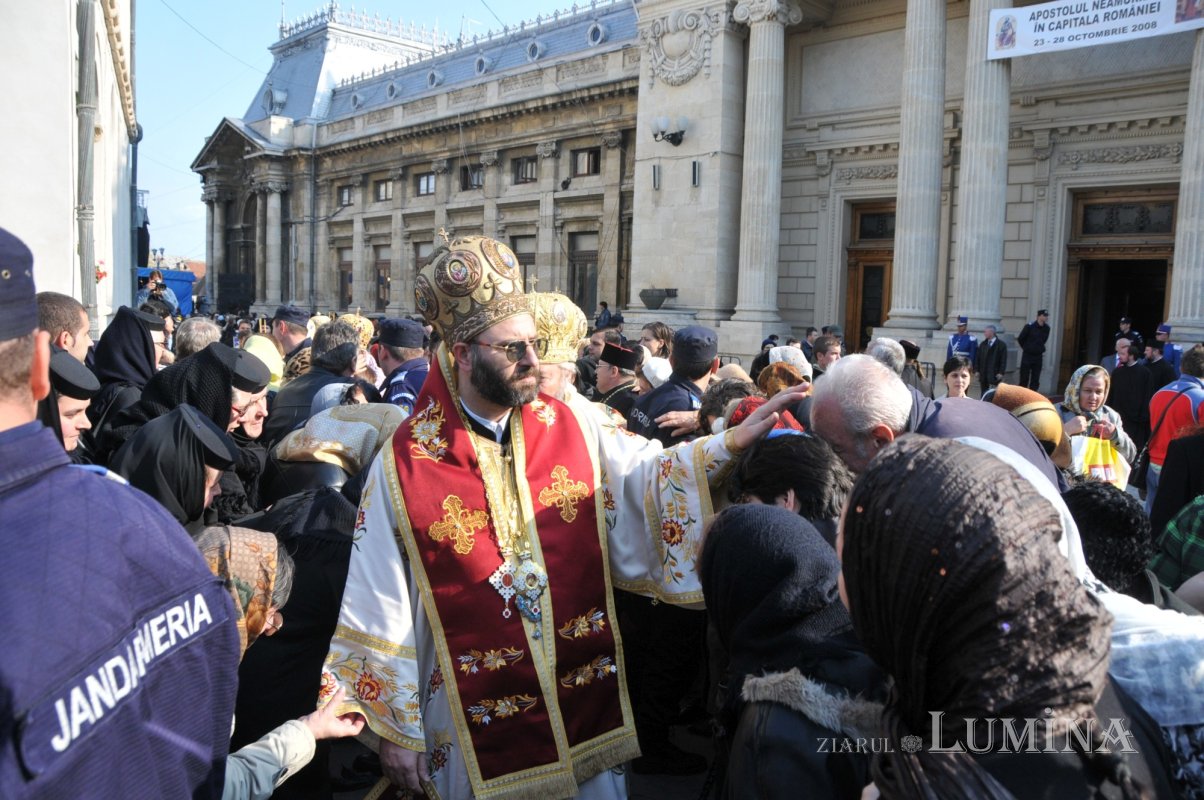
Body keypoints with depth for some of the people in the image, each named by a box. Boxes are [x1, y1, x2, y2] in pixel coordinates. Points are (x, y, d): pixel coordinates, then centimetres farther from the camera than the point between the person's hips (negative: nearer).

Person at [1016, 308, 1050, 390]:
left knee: (1035, 380, 4)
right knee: (1024, 379, 1)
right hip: (1027, 356, -4)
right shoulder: (1029, 326, -12)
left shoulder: (1046, 328, 2)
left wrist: (1040, 349, 14)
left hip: (1038, 356, 4)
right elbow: (1020, 339, -1)